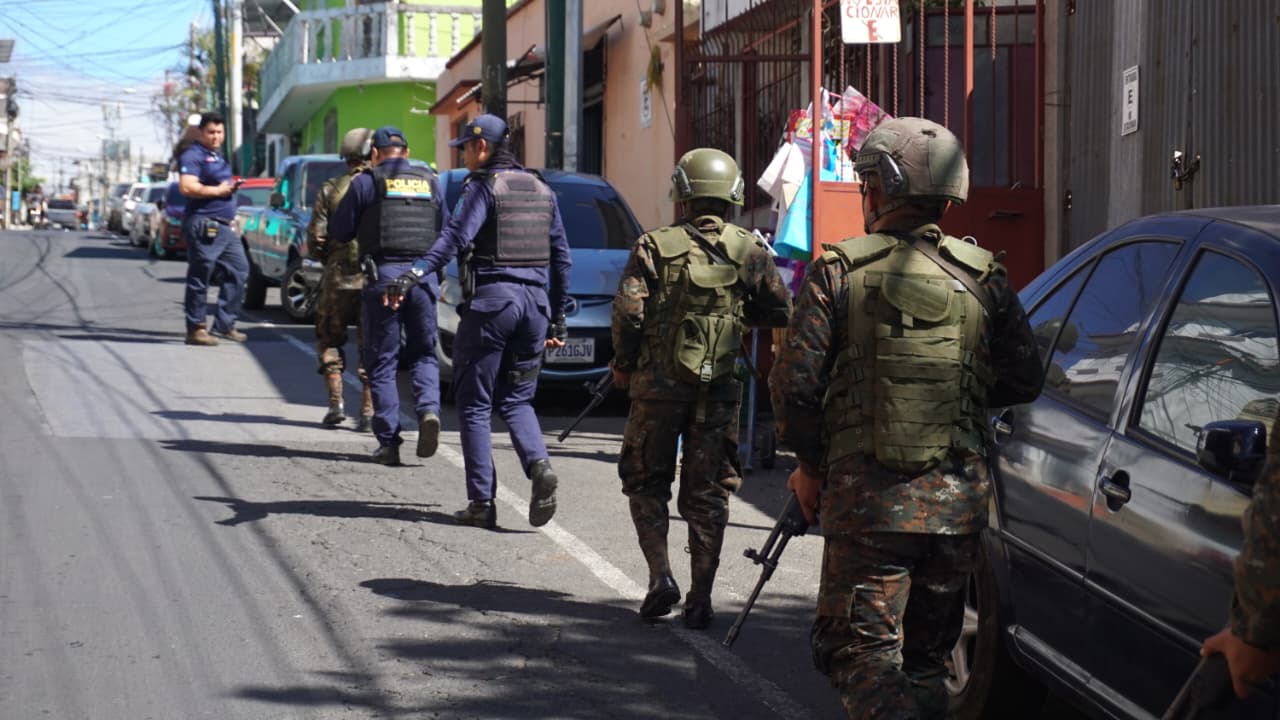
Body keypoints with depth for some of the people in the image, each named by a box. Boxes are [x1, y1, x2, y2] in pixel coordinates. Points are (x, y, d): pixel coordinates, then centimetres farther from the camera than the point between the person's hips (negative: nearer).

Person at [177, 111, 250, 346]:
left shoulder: (218, 157, 21)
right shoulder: (193, 156, -9)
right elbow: (187, 187, -23)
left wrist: (231, 187, 17)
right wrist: (218, 190, -15)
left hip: (223, 227, 10)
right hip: (203, 225, -10)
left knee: (239, 270, 8)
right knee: (200, 277, -5)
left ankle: (225, 324, 13)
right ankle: (195, 329, -1)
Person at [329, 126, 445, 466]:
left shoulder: (367, 182, 3)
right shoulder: (430, 181, 14)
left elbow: (340, 231, 6)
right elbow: (444, 230, 17)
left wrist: (341, 244, 27)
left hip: (384, 274, -3)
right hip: (423, 273, 3)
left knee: (382, 361, 5)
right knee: (423, 353, 14)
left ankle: (388, 441, 0)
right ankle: (429, 409, -13)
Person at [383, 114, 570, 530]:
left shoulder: (483, 187, -5)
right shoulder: (541, 191, 15)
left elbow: (456, 237, -23)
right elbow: (562, 258, 17)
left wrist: (414, 275, -34)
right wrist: (557, 319, 23)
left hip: (490, 297, -6)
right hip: (534, 301, 6)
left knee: (475, 403, 4)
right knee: (517, 400, 15)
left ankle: (482, 502, 1)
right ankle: (539, 465, -13)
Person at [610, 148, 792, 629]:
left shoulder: (654, 247, -5)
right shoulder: (751, 252, 2)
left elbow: (627, 311, -11)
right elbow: (781, 312, 7)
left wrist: (624, 364, 4)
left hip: (658, 386, -2)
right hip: (719, 391, 2)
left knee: (646, 483, 14)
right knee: (708, 494, 8)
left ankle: (660, 576, 0)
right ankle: (700, 599, 6)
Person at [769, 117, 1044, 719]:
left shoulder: (838, 273, -4)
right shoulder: (983, 278, 5)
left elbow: (795, 383, -8)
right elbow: (1024, 381, 9)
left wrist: (810, 465, 8)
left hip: (866, 494, -4)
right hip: (959, 499, 4)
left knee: (861, 648, 0)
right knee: (925, 654, 17)